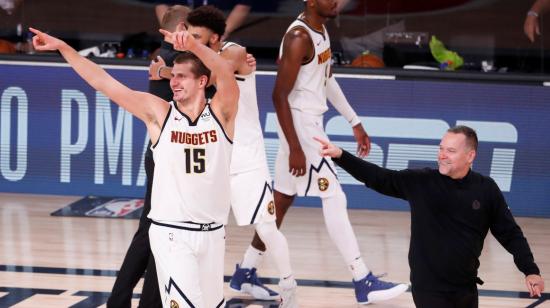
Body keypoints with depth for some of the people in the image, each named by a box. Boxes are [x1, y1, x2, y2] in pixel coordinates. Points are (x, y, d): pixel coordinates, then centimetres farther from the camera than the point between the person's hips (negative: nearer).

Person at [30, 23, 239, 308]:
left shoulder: (221, 113, -3)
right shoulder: (158, 113, -2)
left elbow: (225, 74, -23)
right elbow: (102, 82, -5)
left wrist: (194, 46, -42)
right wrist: (63, 47, -11)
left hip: (212, 232, 2)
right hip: (171, 233, -2)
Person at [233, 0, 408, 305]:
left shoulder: (321, 30, 9)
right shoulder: (299, 37, -21)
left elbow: (327, 80, 21)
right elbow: (280, 95, -21)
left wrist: (354, 122, 22)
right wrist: (295, 148, -23)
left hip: (311, 124, 10)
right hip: (300, 126, -10)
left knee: (282, 200, 15)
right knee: (334, 198, -8)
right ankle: (363, 283, -6)